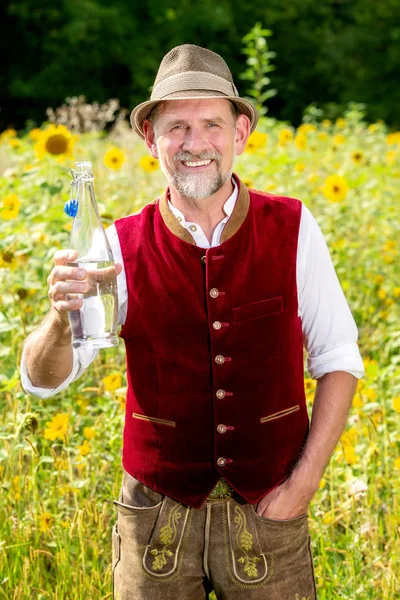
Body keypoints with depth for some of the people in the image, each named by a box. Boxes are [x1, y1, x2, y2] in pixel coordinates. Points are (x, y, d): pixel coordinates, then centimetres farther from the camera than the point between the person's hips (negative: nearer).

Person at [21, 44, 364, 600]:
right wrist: (61, 319, -31)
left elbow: (337, 359, 0)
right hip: (157, 511, 0)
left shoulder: (292, 230, -7)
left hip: (267, 508, 0)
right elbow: (42, 380, -9)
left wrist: (305, 480, -8)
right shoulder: (123, 247, -8)